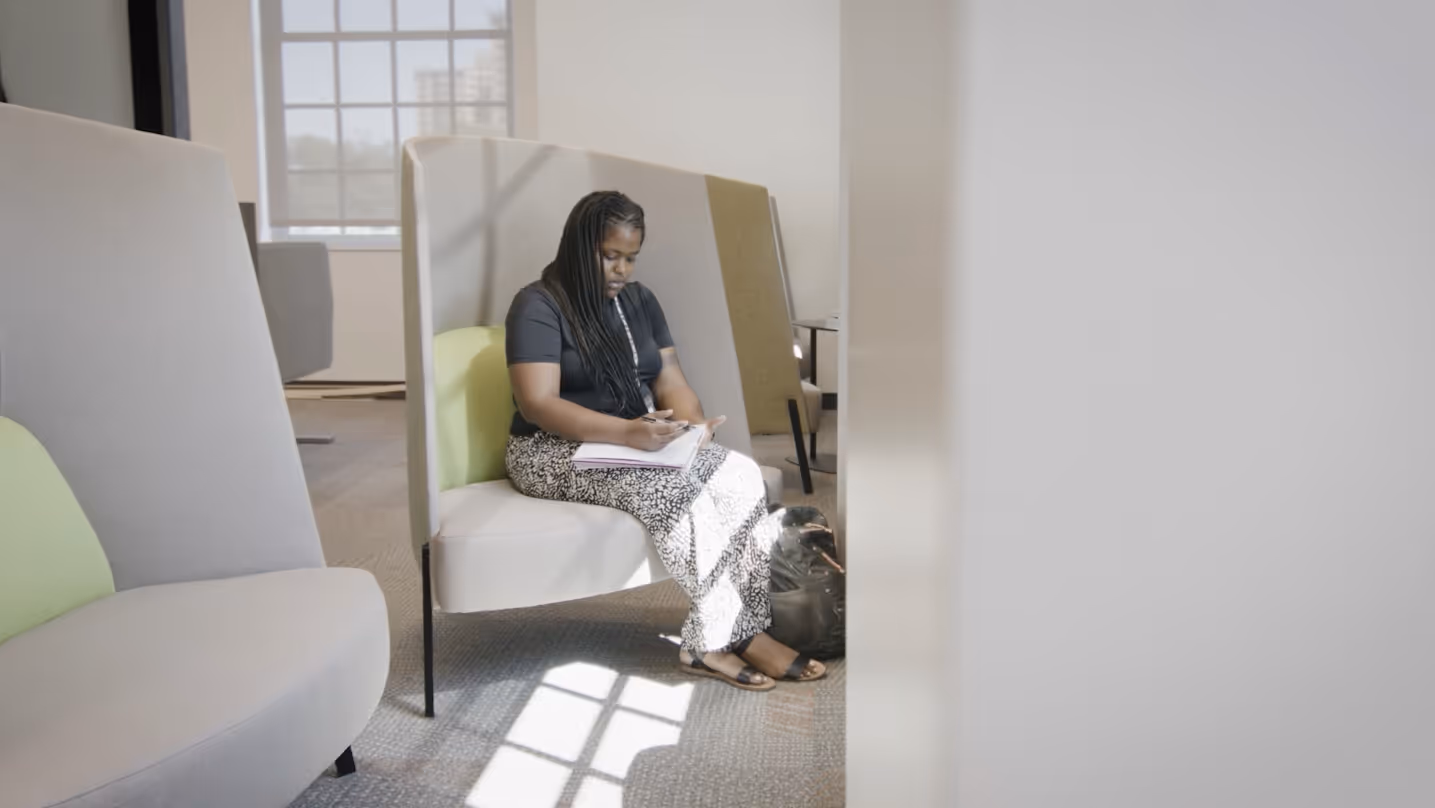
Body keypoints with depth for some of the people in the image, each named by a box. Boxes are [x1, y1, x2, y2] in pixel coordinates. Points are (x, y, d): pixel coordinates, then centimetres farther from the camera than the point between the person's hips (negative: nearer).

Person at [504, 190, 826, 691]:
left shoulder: (638, 300, 12)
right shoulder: (538, 306, -10)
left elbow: (670, 379, 9)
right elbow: (536, 405, -20)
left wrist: (692, 423, -15)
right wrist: (628, 432, -32)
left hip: (636, 441, 7)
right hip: (557, 453, -7)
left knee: (740, 475, -20)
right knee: (680, 491, -32)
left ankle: (714, 641, -20)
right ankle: (739, 635, -17)